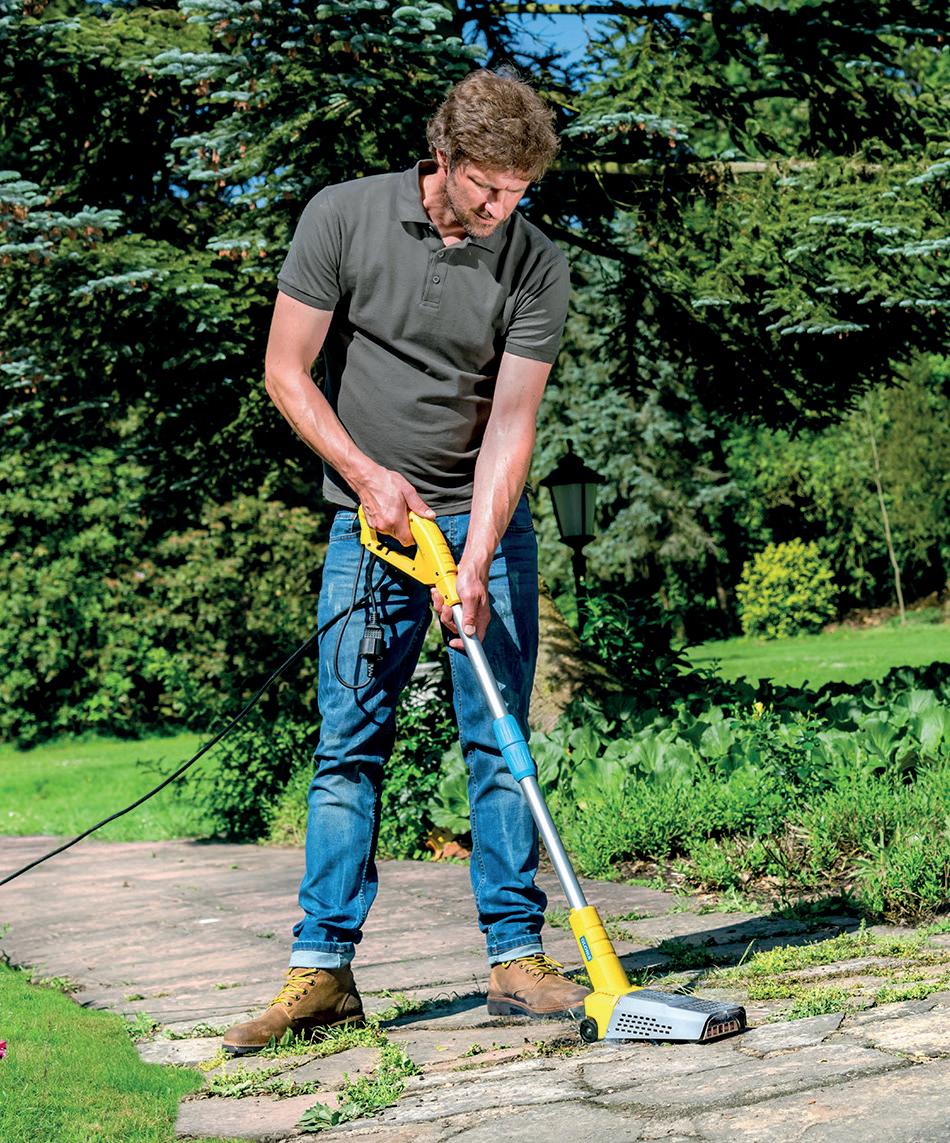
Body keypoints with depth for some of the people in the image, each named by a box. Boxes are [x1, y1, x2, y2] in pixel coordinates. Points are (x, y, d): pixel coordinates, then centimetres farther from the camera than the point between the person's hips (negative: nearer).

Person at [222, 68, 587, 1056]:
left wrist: (474, 564, -20)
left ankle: (516, 957, 8)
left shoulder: (536, 268, -7)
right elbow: (287, 371, -3)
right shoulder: (342, 217, -7)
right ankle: (322, 971, 4)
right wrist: (366, 473, -12)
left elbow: (510, 424, -11)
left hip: (485, 524, 1)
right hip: (369, 520, 0)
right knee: (348, 744, -1)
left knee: (499, 740, 0)